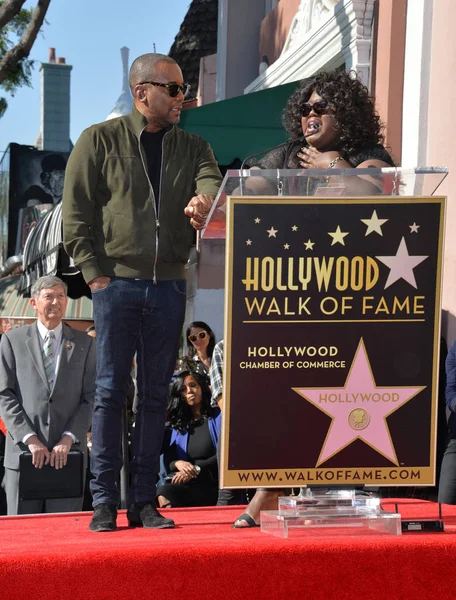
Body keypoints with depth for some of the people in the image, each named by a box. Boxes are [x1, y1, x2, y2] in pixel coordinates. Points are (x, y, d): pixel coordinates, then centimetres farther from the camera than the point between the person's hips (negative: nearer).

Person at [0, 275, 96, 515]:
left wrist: (68, 439, -8)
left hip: (67, 453, 1)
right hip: (23, 450, -1)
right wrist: (30, 439, -9)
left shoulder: (85, 344, 11)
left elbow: (90, 398, 5)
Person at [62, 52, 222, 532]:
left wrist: (204, 200, -28)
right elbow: (75, 214, 0)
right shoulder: (100, 141, 3)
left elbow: (212, 184, -4)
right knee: (111, 391, -3)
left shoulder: (193, 147, 14)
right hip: (117, 282, -4)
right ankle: (104, 503, 0)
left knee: (156, 395, 5)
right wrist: (94, 272, -7)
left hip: (168, 286, 4)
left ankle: (144, 501, 10)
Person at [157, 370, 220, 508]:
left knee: (165, 491, -32)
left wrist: (196, 469, -15)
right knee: (164, 488, -32)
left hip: (213, 486, -4)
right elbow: (168, 460, 13)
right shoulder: (175, 425, 23)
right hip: (187, 485, 4)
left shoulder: (218, 417, 10)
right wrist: (178, 464, -12)